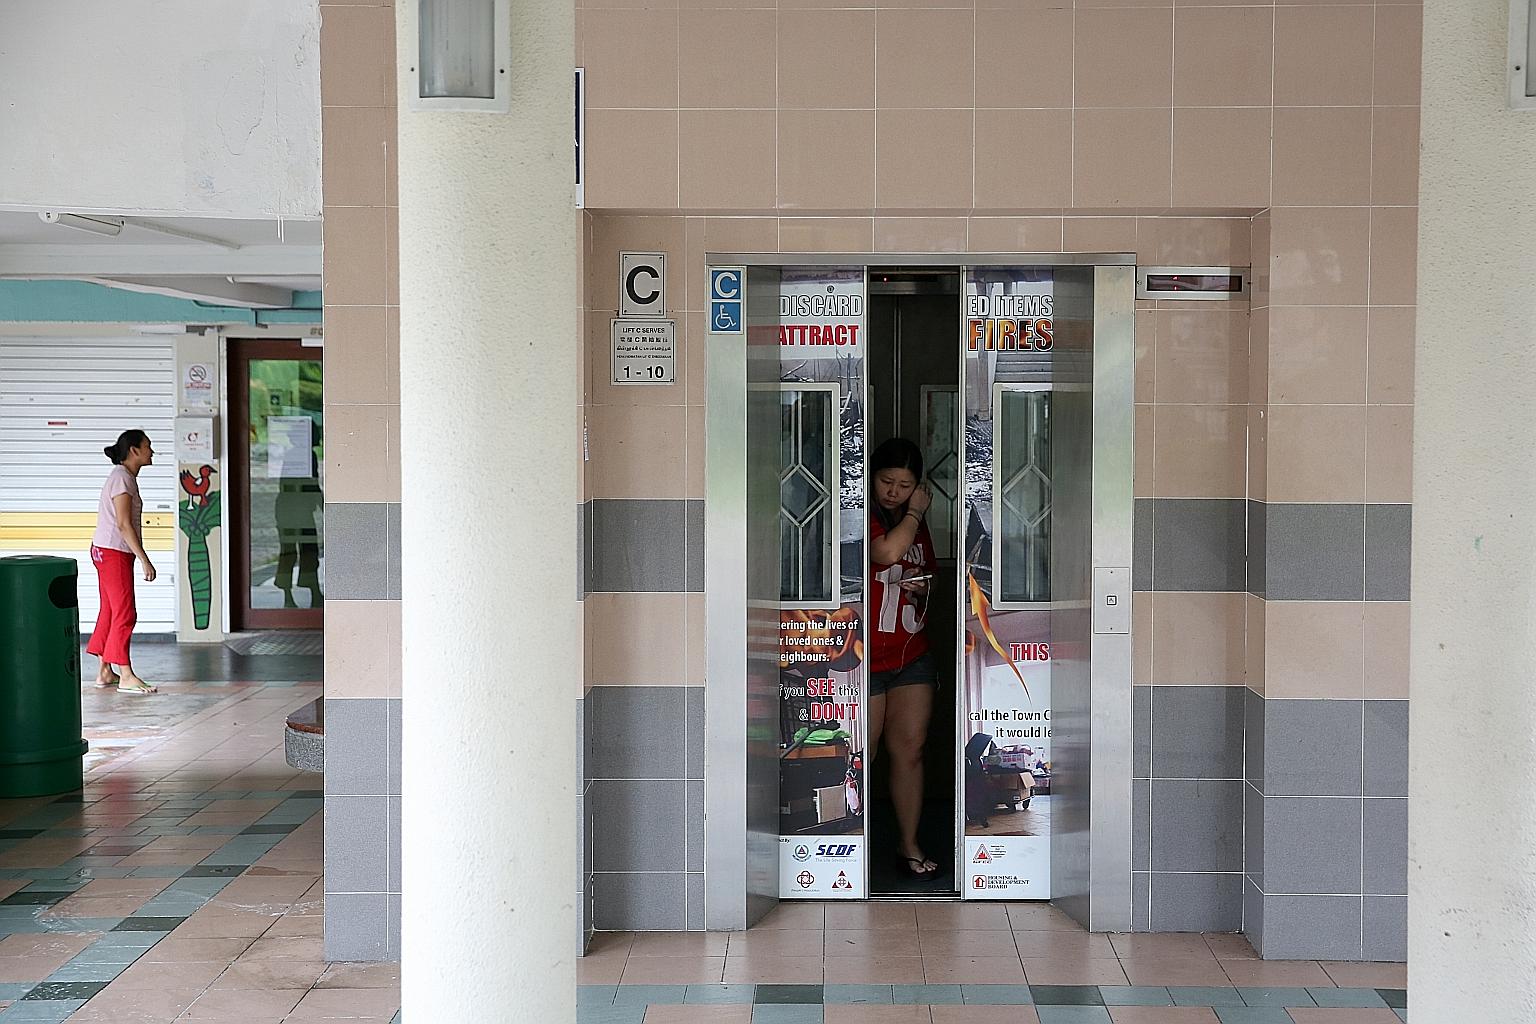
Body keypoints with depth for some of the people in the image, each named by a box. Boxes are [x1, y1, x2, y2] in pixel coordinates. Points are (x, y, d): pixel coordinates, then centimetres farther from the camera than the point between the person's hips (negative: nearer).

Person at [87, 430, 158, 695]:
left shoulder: (125, 477, 15)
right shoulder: (121, 479, -16)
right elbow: (124, 524, -21)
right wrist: (145, 561, -21)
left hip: (109, 552, 10)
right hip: (113, 553, -10)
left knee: (110, 612, 13)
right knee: (125, 613, -7)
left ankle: (105, 672, 19)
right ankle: (126, 676, -4)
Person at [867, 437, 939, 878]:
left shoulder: (916, 522, 12)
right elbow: (887, 552, -29)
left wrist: (921, 588, 2)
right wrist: (916, 513, -12)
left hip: (912, 654, 6)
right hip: (865, 657, -6)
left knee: (910, 749, 7)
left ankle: (909, 845, 18)